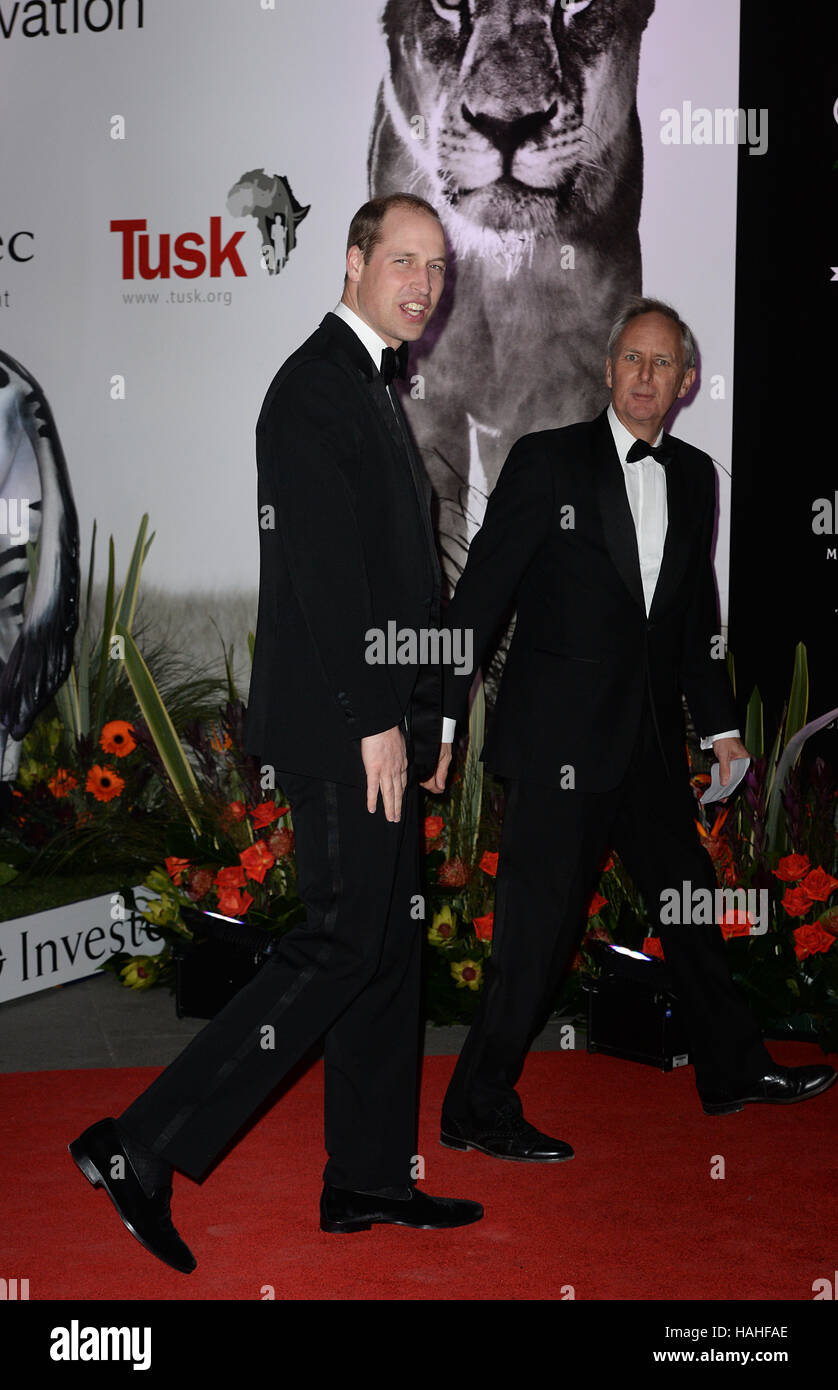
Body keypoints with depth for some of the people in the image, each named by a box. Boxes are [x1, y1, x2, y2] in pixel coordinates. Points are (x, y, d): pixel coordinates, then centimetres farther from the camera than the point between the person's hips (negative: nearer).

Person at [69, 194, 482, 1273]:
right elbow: (322, 565, -20)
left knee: (388, 945, 12)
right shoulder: (316, 384, -11)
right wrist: (376, 719, -21)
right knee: (342, 948, -9)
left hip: (380, 720, 10)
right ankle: (141, 1147, -3)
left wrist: (419, 715, 17)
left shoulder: (372, 388, 20)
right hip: (341, 727, -10)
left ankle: (369, 1181, 21)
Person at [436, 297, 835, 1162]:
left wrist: (720, 725, 18)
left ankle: (732, 1070, 36)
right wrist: (441, 719, -11)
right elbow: (479, 595, -7)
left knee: (689, 904, 18)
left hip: (650, 737, 6)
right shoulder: (546, 460, -5)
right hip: (558, 739, -6)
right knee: (539, 926, -4)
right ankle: (478, 1111, 10)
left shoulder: (695, 477, 12)